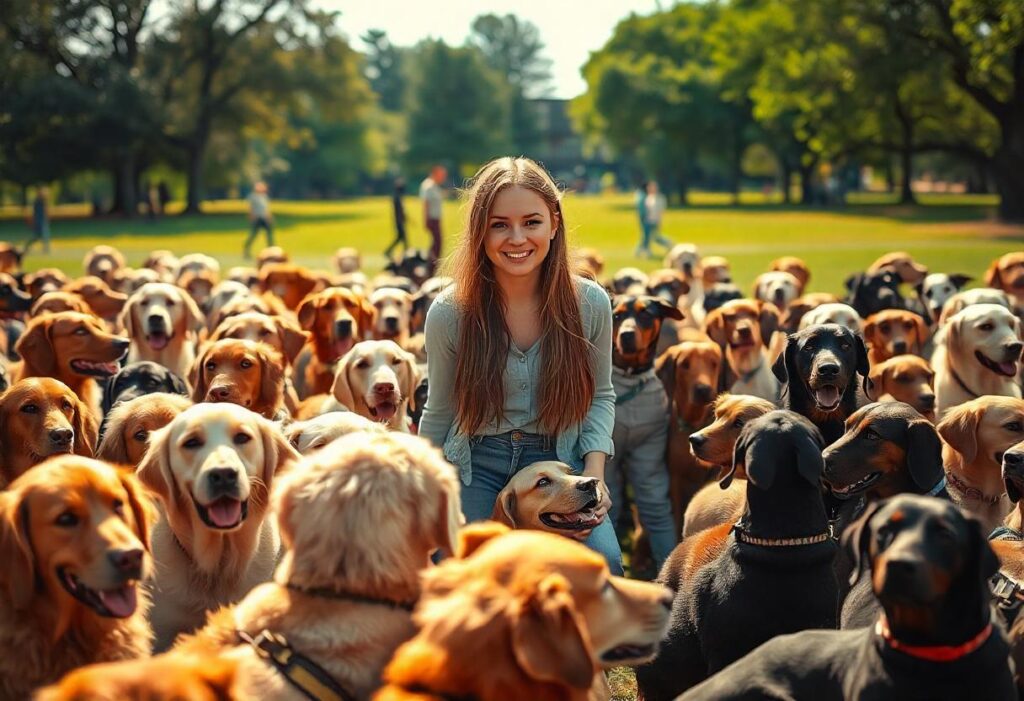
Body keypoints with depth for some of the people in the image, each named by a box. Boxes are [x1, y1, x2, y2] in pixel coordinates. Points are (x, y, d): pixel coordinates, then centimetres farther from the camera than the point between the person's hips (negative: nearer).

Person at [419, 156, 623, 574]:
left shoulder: (591, 304, -7)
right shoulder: (449, 313, -10)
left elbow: (600, 395, 8)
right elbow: (439, 413, 4)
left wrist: (595, 472, -7)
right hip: (476, 465, 0)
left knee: (603, 563, -24)